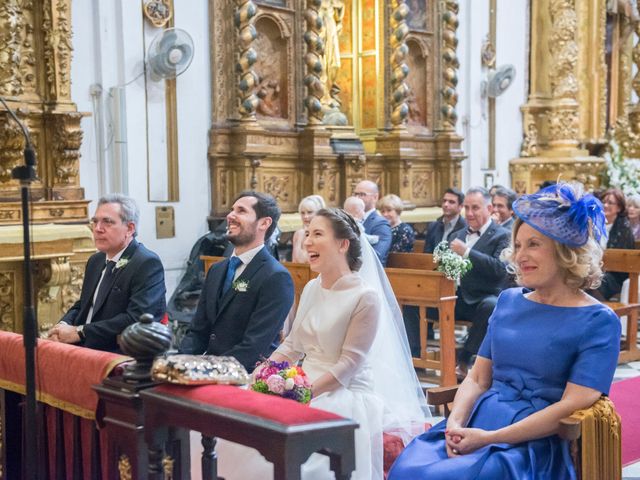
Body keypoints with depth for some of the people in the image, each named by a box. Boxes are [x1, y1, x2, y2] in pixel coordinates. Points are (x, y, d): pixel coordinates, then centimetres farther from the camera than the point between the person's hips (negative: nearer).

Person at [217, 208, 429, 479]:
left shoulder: (365, 297, -12)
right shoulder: (311, 289, 9)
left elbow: (347, 365, -15)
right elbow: (292, 346, 13)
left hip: (346, 394, -6)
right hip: (306, 385, 6)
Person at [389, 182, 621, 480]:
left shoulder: (598, 321, -3)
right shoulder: (509, 301, 14)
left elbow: (571, 407, -12)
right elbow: (477, 379, 13)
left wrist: (489, 438, -17)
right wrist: (456, 423, -8)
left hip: (535, 442, -5)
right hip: (475, 422, 5)